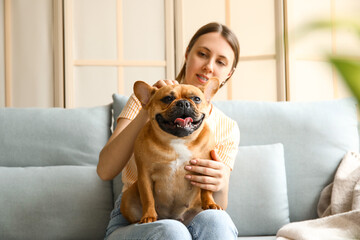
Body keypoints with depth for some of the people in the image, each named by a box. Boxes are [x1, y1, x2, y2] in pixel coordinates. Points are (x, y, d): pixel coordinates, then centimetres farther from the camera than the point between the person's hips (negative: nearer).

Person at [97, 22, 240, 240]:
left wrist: (221, 186, -24)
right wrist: (147, 110, -23)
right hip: (133, 221, -1)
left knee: (216, 221, -35)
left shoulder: (228, 129, 7)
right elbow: (105, 171, -12)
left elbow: (219, 208, 1)